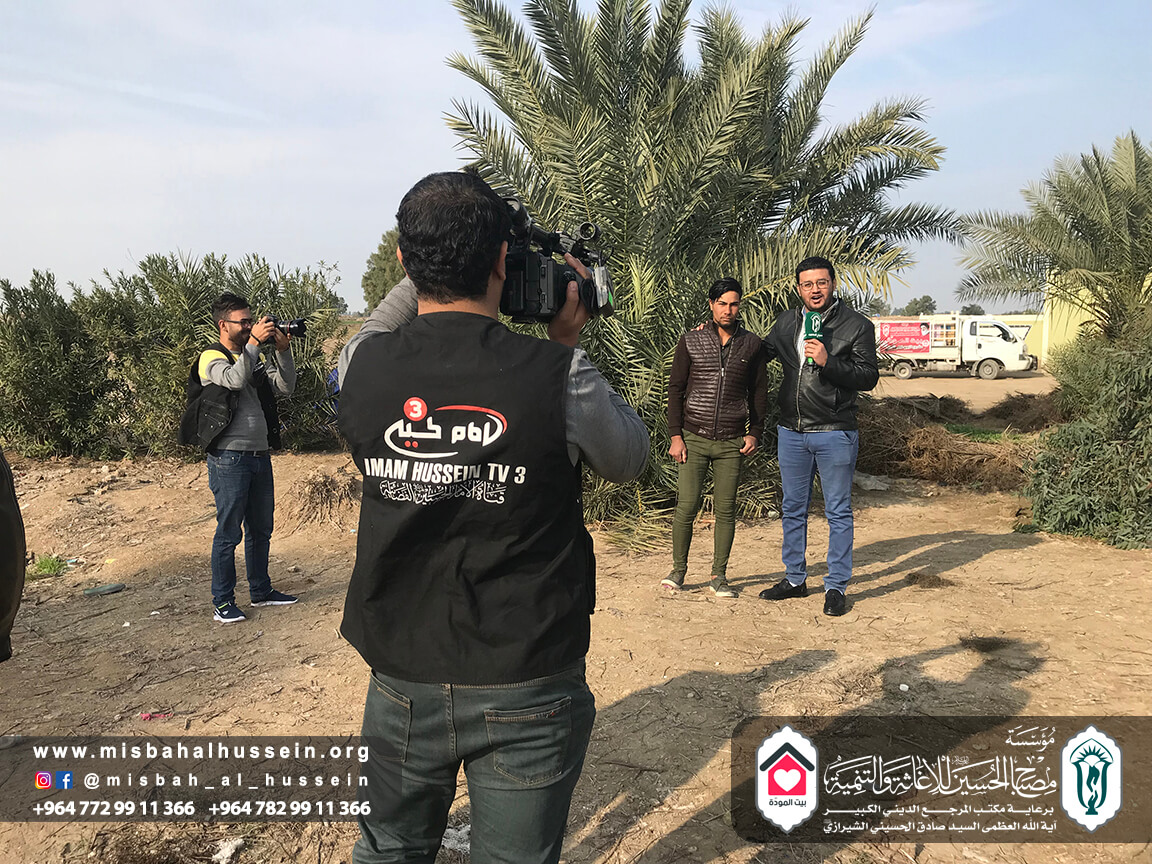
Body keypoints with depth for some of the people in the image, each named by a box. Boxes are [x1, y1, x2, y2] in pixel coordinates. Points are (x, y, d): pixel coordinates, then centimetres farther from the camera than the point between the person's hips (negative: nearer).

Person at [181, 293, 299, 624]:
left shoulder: (254, 358, 17)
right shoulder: (212, 357, -4)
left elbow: (286, 386, 8)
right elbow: (234, 379, -25)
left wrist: (283, 350, -4)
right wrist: (254, 341, -21)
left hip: (260, 456, 7)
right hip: (229, 459, -7)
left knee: (260, 529, 15)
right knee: (229, 532, -2)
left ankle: (261, 590, 28)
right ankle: (222, 602, 8)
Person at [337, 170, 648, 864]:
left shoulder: (361, 365, -11)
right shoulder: (558, 377, -19)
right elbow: (631, 458, 1)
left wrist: (421, 277, 11)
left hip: (402, 682, 3)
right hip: (527, 690, -2)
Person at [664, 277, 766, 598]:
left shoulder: (751, 344, 7)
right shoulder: (690, 341, 3)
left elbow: (758, 390, 13)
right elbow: (675, 388, 4)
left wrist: (755, 432, 5)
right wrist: (676, 435, -3)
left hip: (732, 442, 1)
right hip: (694, 438, -1)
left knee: (725, 510, 4)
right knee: (686, 506, -5)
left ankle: (719, 575, 16)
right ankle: (679, 569, 13)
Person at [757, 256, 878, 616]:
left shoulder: (857, 325, -5)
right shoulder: (787, 322, 8)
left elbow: (869, 377, -11)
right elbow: (762, 351, 23)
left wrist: (828, 361, -23)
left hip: (835, 434, -4)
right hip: (792, 432, 5)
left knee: (838, 513, 4)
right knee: (793, 510, 14)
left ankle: (836, 587, 15)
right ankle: (795, 579, 28)